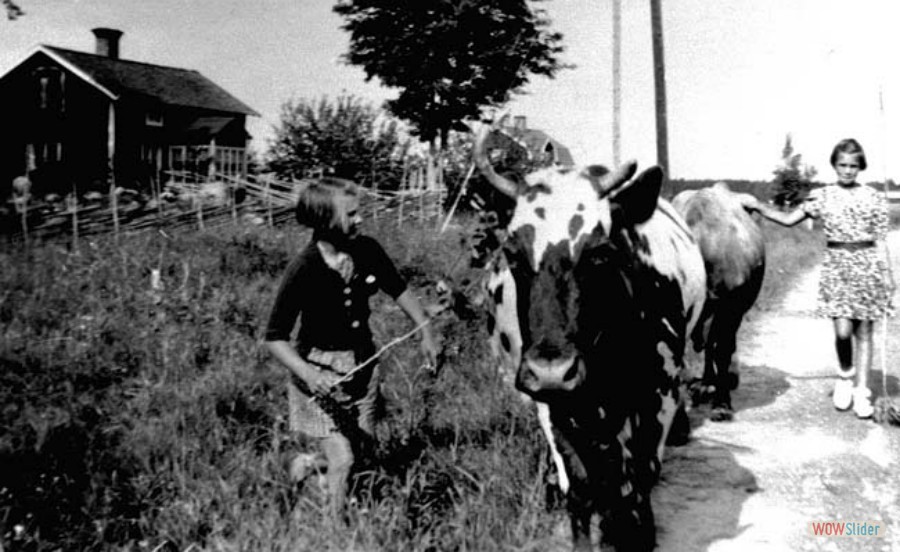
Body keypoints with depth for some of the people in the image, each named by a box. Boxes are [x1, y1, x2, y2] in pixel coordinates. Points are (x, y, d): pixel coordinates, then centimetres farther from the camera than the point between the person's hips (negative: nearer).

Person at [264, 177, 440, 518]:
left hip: (362, 364, 6)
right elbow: (274, 339, -19)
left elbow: (398, 290, 11)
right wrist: (308, 374, -33)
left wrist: (426, 332, 8)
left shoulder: (367, 251, -9)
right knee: (342, 460, -8)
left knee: (362, 446, 17)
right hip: (320, 370, -6)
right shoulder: (303, 270, -23)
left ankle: (308, 463, 46)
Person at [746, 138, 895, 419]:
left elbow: (880, 241, 5)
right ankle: (845, 375, 18)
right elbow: (788, 219, 5)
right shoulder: (822, 196, 4)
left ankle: (861, 391, 13)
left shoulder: (874, 198, 3)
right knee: (843, 331, -10)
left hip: (868, 265, 1)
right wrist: (758, 206, -3)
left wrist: (887, 274, 0)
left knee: (864, 332, 5)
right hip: (837, 265, 0)